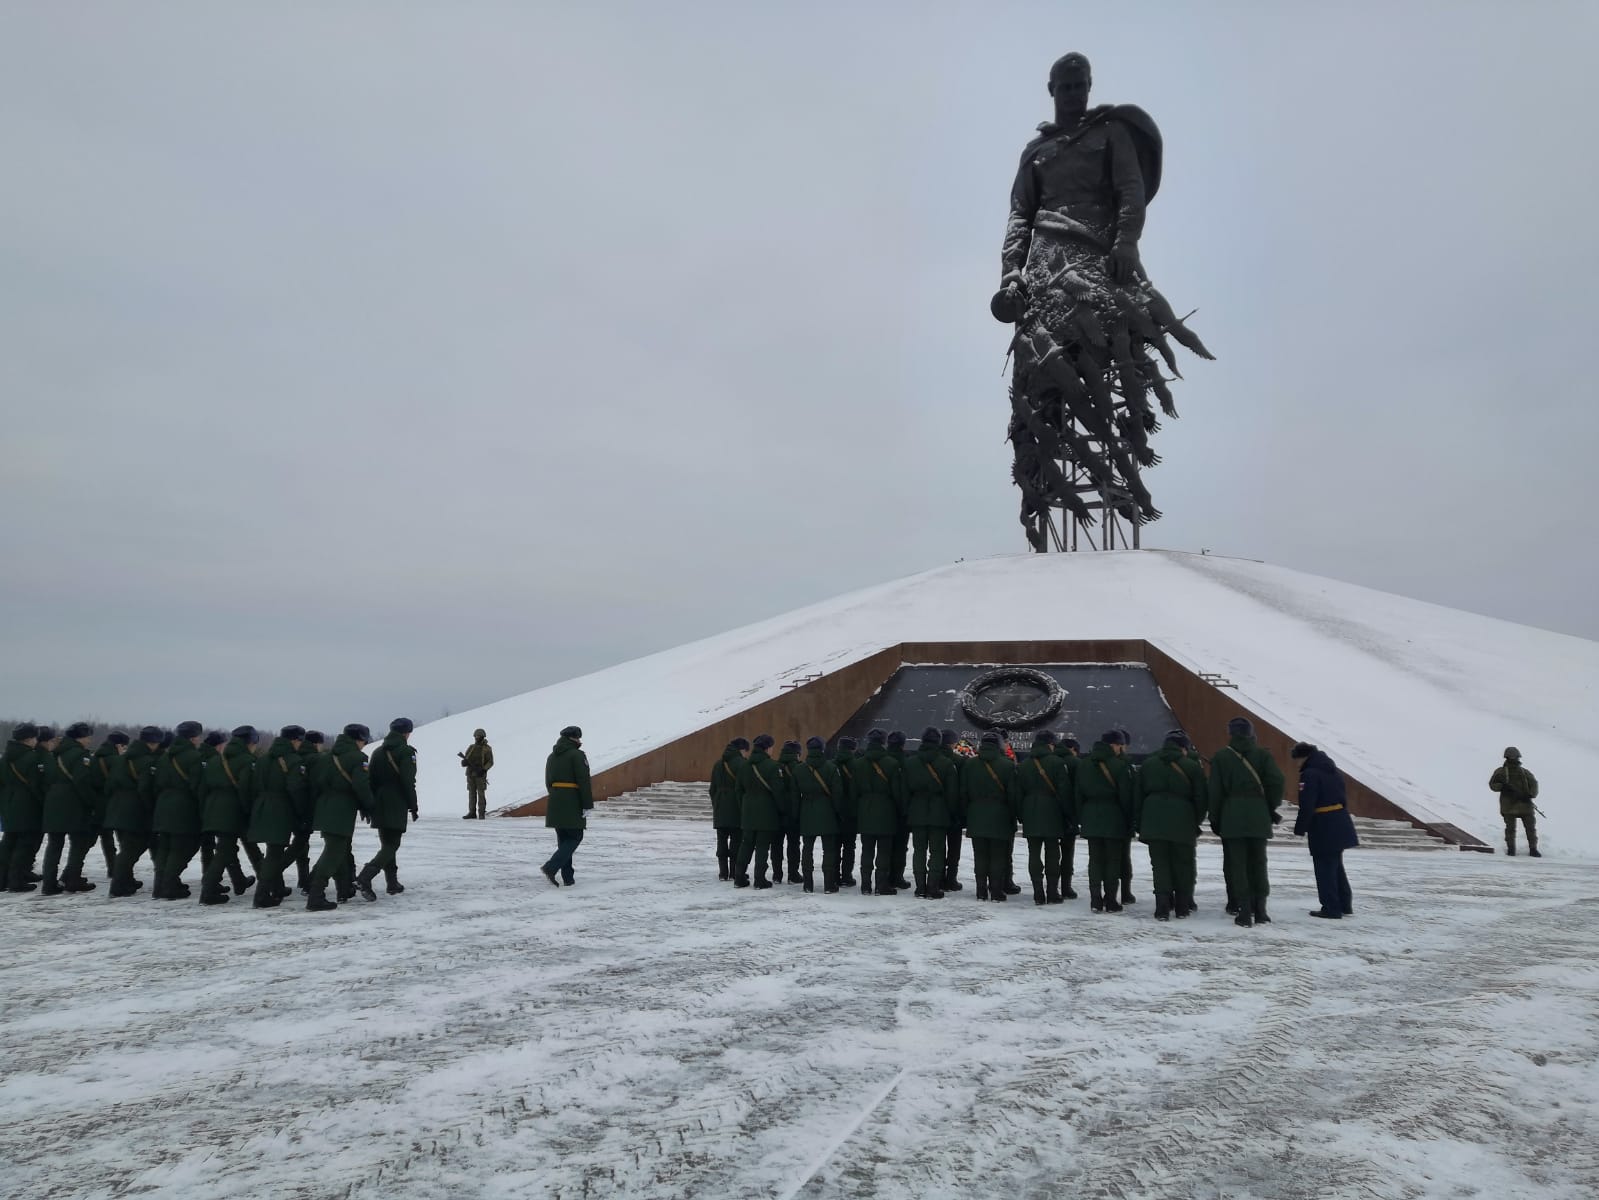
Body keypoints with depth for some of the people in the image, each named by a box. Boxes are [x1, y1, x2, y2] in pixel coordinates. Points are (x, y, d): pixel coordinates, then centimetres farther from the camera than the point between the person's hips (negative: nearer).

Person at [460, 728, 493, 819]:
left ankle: (482, 814, -2)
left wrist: (483, 770, -24)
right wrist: (464, 762, -21)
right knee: (472, 793, 5)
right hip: (471, 774, 4)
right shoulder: (471, 748, 9)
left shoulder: (487, 749, -4)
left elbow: (490, 762, -8)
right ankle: (472, 813, 10)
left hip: (480, 775, -4)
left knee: (481, 794, -6)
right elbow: (464, 761, 5)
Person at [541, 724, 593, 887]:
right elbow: (584, 782, -14)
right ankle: (551, 868, -14)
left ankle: (568, 877, 12)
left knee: (563, 840, 12)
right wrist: (587, 805, -11)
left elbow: (548, 782, 19)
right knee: (574, 837, 0)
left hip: (555, 804, 8)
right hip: (572, 804, -8)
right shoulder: (577, 755, -9)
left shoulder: (551, 757, 16)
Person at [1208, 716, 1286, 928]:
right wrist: (1271, 808, 7)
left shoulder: (1220, 757, 2)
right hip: (1259, 816, 2)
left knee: (1237, 865, 3)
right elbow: (1276, 781, -6)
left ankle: (1245, 912, -1)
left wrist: (1215, 820, 6)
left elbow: (1215, 791, -1)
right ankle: (1260, 910, 12)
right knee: (1258, 862, 12)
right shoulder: (1263, 754, 4)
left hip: (1232, 817, -1)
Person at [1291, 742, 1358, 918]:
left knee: (1325, 868, 0)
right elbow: (1342, 798, 18)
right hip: (1340, 823, 9)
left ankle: (1331, 908, 3)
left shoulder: (1310, 774, -15)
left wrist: (1300, 829, -10)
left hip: (1324, 828, -9)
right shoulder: (1332, 771, 13)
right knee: (1336, 865, 19)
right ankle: (1345, 904, 26)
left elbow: (1306, 805, -19)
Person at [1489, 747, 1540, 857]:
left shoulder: (1524, 772, 13)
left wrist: (1530, 794, -8)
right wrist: (1503, 786, -16)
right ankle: (1511, 849, 10)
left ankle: (1533, 849, 12)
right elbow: (1492, 784, 3)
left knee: (1531, 827, 2)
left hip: (1525, 804, 3)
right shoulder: (1501, 771, 5)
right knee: (1510, 828, -1)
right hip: (1509, 804, -2)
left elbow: (1533, 783, 9)